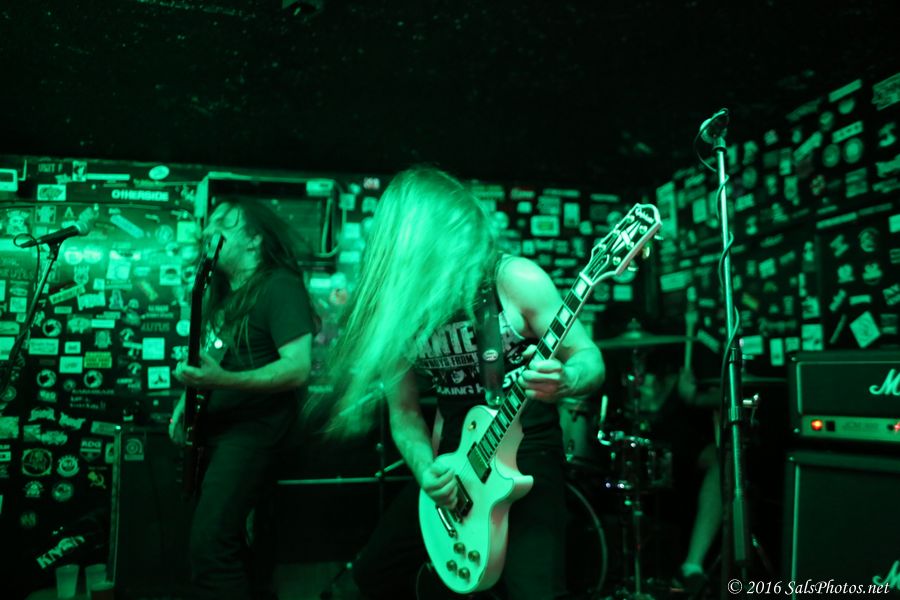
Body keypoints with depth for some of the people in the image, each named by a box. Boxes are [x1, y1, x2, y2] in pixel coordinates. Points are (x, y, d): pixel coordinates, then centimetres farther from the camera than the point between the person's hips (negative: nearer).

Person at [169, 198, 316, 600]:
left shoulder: (280, 287, -15)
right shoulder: (224, 291, 12)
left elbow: (298, 368, -25)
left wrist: (222, 380, -33)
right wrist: (188, 397, 7)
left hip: (256, 426, -9)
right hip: (217, 423, 9)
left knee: (209, 541, -16)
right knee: (238, 533, 17)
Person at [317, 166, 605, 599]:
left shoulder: (515, 280, -16)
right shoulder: (398, 309, -5)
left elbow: (589, 358, -11)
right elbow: (404, 410, 3)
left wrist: (563, 380, -33)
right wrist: (425, 467, -15)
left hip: (525, 449, -4)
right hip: (454, 459, 5)